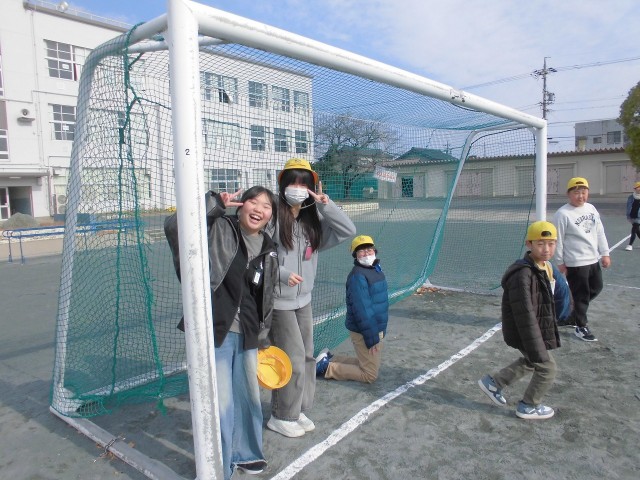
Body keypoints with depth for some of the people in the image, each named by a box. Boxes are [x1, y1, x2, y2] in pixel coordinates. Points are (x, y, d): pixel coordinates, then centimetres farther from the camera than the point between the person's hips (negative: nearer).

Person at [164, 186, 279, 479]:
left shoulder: (269, 251, 6)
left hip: (246, 334, 6)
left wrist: (263, 335, 17)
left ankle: (245, 452, 45)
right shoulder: (219, 229, -8)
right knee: (220, 403, 1)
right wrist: (215, 203, -19)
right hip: (215, 331, -5)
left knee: (248, 395, 20)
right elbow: (174, 226, -23)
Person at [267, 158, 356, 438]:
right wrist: (282, 274, -24)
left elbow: (348, 231, -2)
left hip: (303, 300, 7)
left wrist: (324, 204, -10)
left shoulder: (313, 220, 4)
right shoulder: (273, 217, -15)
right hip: (279, 302, -7)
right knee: (292, 359, -1)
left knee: (306, 357, 16)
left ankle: (299, 410, 35)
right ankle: (282, 416, 21)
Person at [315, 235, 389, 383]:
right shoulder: (358, 276, -23)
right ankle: (326, 368, 5)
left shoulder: (376, 270, 8)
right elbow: (362, 310, -26)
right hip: (364, 332, -9)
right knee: (370, 375, 0)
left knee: (370, 364, 21)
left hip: (375, 328, 9)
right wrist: (371, 338, -24)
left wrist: (381, 330, 18)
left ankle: (329, 359, 25)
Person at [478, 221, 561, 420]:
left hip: (537, 328, 9)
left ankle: (493, 382, 38)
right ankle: (529, 406, 29)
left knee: (530, 361, 26)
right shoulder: (522, 274, -30)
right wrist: (536, 350, -29)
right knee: (547, 368, 7)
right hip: (523, 332, -9)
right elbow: (524, 315, -31)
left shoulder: (544, 267, 1)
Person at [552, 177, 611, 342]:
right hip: (575, 263, -8)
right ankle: (581, 326, 17)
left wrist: (605, 253, 9)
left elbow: (600, 232, 12)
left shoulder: (591, 208, 7)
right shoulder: (562, 214, -15)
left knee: (596, 288, 19)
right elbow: (558, 239, -12)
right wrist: (560, 262, -10)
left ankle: (574, 315, 36)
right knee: (581, 295, 1)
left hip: (593, 260, 8)